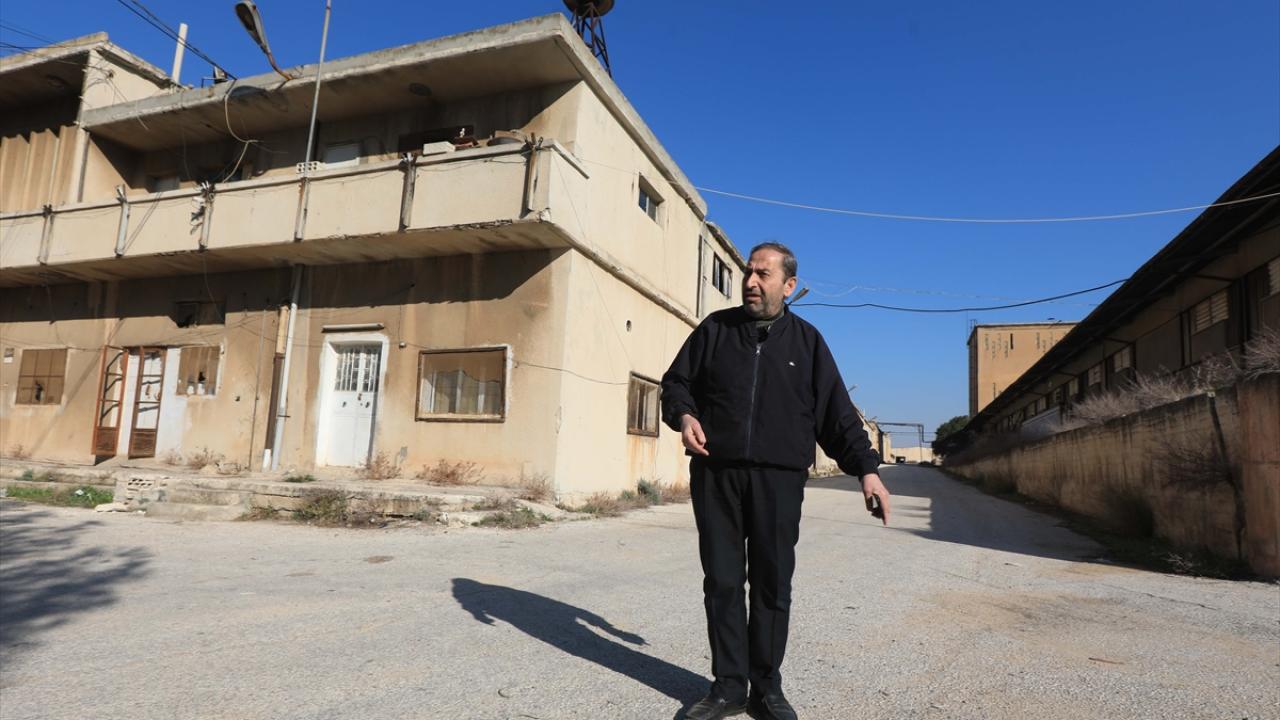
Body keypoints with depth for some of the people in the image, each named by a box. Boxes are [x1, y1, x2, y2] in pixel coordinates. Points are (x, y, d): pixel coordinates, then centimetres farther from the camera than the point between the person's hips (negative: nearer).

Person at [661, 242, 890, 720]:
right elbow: (676, 382, 14)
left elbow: (837, 414, 6)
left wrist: (866, 469, -3)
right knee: (722, 581, 6)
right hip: (716, 474, 1)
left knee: (773, 585, 4)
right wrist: (684, 416, -7)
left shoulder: (807, 341, 9)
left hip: (778, 479, -1)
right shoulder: (714, 330, 10)